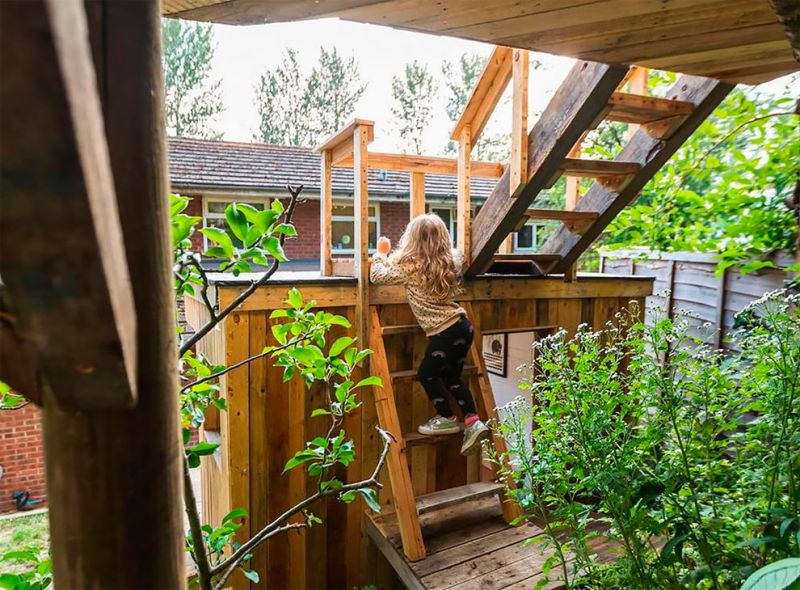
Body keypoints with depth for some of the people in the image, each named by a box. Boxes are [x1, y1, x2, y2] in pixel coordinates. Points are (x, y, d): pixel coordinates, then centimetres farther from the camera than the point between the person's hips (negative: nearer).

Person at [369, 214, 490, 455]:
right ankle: (473, 421, 15)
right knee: (451, 376, 19)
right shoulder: (450, 261, 9)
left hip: (444, 332, -7)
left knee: (427, 374, 13)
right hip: (462, 326, 7)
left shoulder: (410, 265, -9)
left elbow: (377, 276, -2)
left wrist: (381, 252, 17)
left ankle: (447, 419, 23)